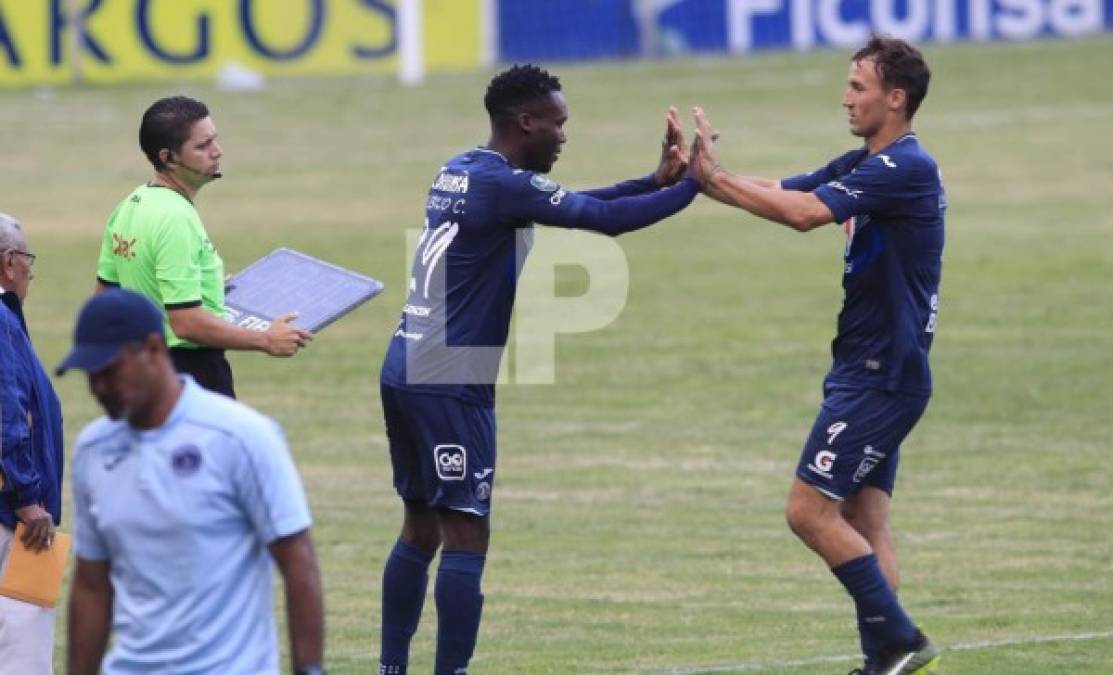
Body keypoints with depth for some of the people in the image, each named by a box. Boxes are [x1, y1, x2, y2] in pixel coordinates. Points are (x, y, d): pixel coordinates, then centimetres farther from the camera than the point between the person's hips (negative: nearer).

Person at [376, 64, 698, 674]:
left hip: (406, 371, 10)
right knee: (466, 533, -7)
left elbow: (576, 204, 21)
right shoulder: (502, 184, -14)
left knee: (420, 528, 15)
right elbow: (604, 219, -17)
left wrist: (656, 181, 13)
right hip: (450, 384, -10)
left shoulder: (461, 173, 15)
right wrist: (689, 187, -7)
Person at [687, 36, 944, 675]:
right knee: (864, 521, 7)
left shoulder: (906, 168, -17)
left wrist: (714, 177, -21)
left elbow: (805, 212, -26)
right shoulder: (866, 165, 13)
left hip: (883, 375, -10)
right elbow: (780, 191, 9)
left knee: (811, 510, -10)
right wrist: (704, 172, -5)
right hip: (870, 370, 10)